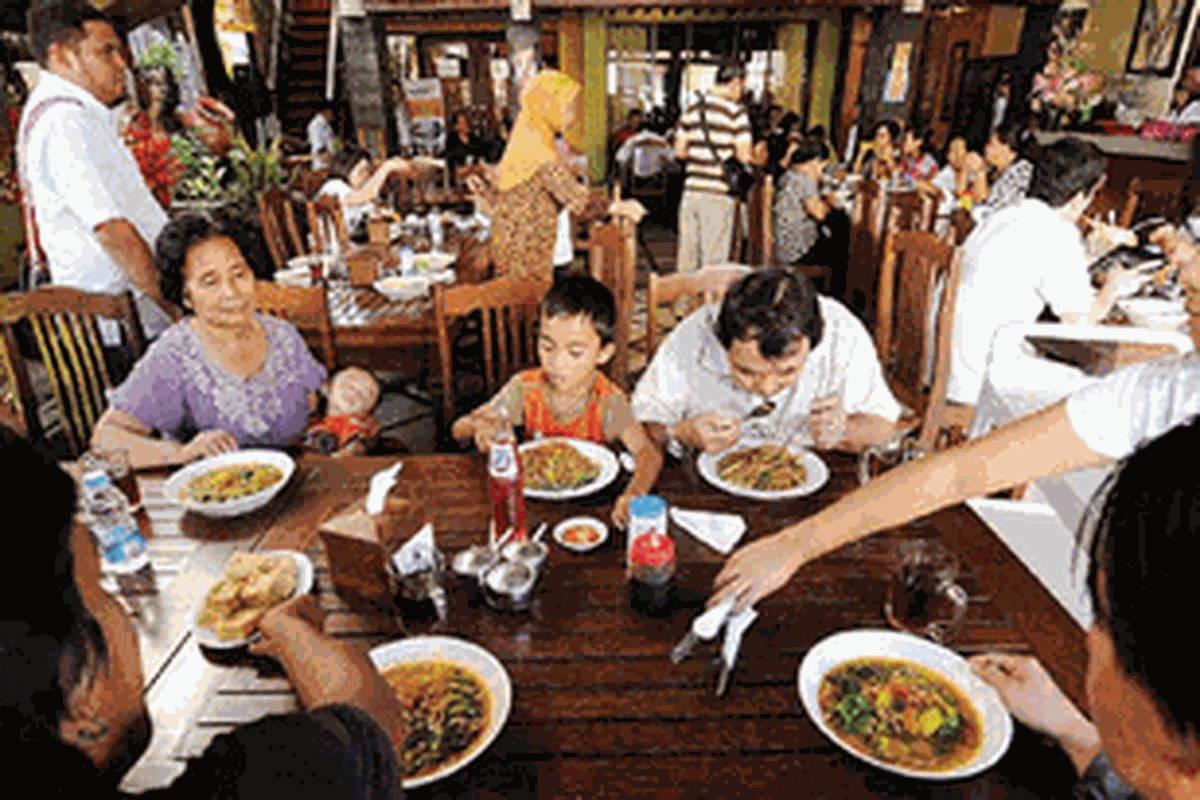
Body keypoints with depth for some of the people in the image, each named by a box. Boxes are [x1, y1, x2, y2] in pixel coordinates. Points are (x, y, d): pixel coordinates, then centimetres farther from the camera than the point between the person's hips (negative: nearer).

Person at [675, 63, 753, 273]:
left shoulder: (692, 110, 9)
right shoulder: (736, 112, -7)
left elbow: (679, 151, 11)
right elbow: (744, 156, -11)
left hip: (691, 191, 5)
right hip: (719, 194, -5)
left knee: (687, 251, 11)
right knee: (714, 257, 1)